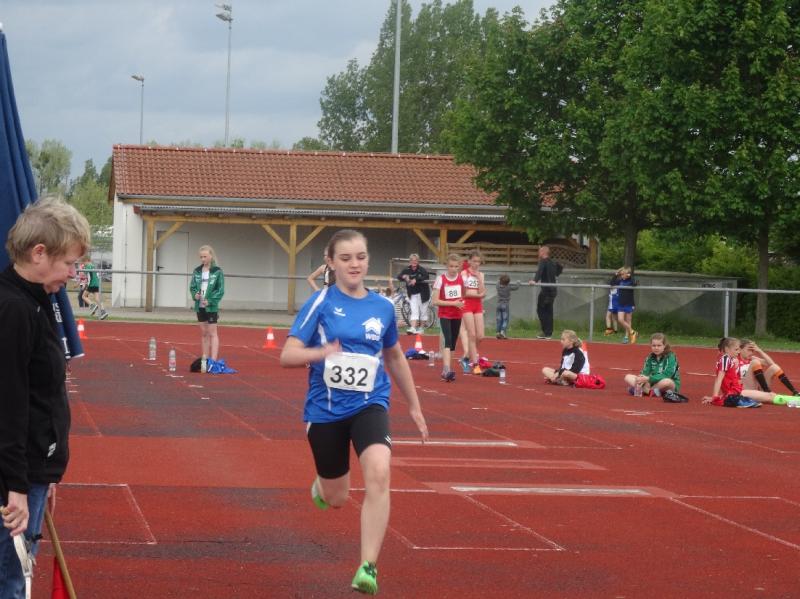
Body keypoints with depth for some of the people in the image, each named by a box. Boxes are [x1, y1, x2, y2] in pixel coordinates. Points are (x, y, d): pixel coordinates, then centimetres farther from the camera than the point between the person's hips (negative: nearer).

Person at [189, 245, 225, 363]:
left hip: (211, 306, -5)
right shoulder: (197, 271, 7)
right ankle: (205, 358, 18)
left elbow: (221, 290, -7)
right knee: (203, 333, 12)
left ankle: (214, 359, -9)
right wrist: (195, 294, -10)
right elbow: (192, 286, 12)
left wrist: (210, 301, -17)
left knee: (212, 333, -6)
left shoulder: (217, 272, -6)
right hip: (200, 306, 5)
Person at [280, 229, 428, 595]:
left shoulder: (383, 307, 1)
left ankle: (368, 568, -23)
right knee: (337, 499, 12)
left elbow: (394, 358, 17)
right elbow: (287, 356, -14)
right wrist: (320, 352, -34)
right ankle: (321, 484, 52)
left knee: (378, 473, -27)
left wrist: (414, 406, 22)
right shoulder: (320, 303, -8)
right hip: (325, 409, -1)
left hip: (369, 404, 1)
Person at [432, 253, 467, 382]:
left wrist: (462, 302, 1)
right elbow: (435, 301, -14)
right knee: (448, 341, -20)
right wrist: (453, 303, -19)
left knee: (453, 343, 8)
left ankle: (445, 369, 19)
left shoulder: (462, 278, 0)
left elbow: (465, 294, 19)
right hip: (445, 315, -5)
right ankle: (447, 369, -30)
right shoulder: (441, 279, -11)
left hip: (457, 315, 5)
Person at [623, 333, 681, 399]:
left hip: (671, 386, -5)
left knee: (667, 381, -42)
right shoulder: (650, 357, 5)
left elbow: (666, 376, -22)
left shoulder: (670, 357, -12)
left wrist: (648, 378, -29)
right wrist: (641, 379, -28)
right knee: (628, 377, -8)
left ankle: (644, 390, -26)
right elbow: (645, 372, -4)